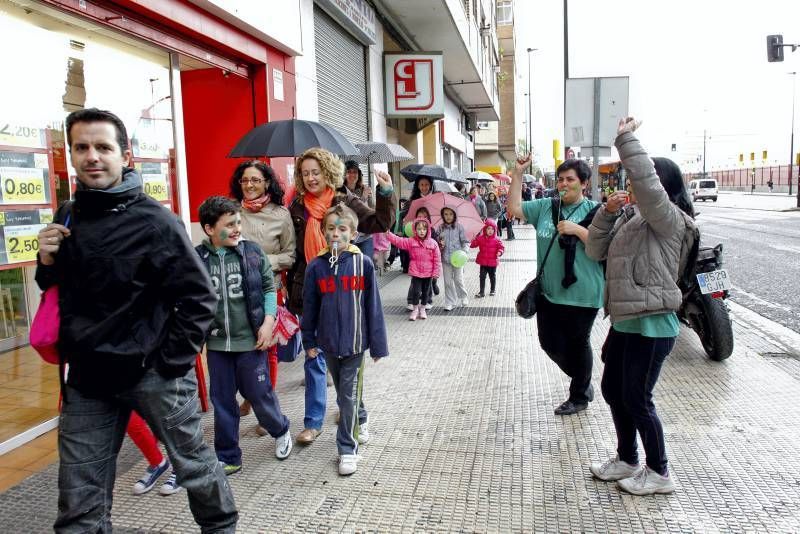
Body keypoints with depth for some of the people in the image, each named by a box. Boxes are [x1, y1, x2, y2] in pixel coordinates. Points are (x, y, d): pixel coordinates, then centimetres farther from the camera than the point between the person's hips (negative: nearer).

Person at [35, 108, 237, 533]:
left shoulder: (154, 222, -14)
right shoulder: (67, 217, 5)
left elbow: (200, 298, -13)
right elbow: (59, 289, 18)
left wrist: (171, 362, -13)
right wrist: (47, 261, -3)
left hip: (151, 371, -5)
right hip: (87, 374, 5)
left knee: (192, 462, 14)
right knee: (79, 496, 12)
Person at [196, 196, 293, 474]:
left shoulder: (252, 252, -5)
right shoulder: (196, 258, -4)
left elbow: (269, 288, 2)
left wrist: (268, 320, -8)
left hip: (250, 340, -1)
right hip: (216, 343, 2)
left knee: (259, 393, 9)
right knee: (222, 401, 11)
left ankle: (281, 431, 38)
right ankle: (228, 458, 28)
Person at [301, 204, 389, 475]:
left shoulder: (363, 263, -10)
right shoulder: (316, 266, -4)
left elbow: (373, 306, -6)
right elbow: (310, 307, 4)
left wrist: (377, 344, -4)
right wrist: (309, 341, 6)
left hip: (355, 340, -3)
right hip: (329, 341, 3)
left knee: (349, 394, 0)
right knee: (343, 391, 20)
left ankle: (347, 449, 13)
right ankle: (361, 420, 47)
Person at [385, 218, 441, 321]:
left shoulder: (433, 243, -5)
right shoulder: (411, 241, -3)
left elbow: (437, 259, -3)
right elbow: (398, 241, -8)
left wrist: (436, 272, -5)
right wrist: (388, 234, -19)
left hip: (428, 273, 1)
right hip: (416, 272, -1)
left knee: (425, 291, 13)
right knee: (416, 291, 0)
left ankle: (422, 309, 31)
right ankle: (415, 309, 20)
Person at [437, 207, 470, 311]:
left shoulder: (459, 227, -3)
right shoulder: (441, 228, 5)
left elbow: (465, 241, 0)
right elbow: (437, 240, 13)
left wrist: (464, 251, -15)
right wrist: (440, 244, -9)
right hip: (445, 258, 3)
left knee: (458, 280, 2)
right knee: (448, 281, 6)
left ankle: (463, 297, 27)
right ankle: (450, 303, 15)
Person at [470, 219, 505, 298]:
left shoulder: (496, 239, -7)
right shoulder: (480, 238, -3)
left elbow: (501, 247, -3)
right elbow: (473, 245, -2)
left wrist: (499, 252, -22)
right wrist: (474, 239, -21)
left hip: (493, 262, -1)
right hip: (483, 262, 1)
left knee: (492, 276, 13)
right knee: (482, 277, 3)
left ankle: (492, 290, 29)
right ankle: (481, 292, 8)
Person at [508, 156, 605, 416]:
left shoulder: (593, 211, -6)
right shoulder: (545, 207, 6)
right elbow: (514, 208, 2)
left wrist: (577, 229, -22)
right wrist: (518, 173, -4)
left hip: (581, 294, -5)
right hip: (548, 291, 5)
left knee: (577, 344, 11)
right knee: (550, 342, 10)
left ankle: (579, 397, 32)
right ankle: (583, 380, 36)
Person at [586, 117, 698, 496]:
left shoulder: (670, 220, -13)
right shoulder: (630, 218, 12)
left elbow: (647, 183, -32)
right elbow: (595, 250, 9)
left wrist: (626, 139, -26)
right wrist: (608, 211, -3)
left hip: (651, 325, -9)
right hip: (624, 322, 9)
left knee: (637, 400, 2)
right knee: (612, 390, 17)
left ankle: (659, 473, 22)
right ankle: (627, 460, 35)